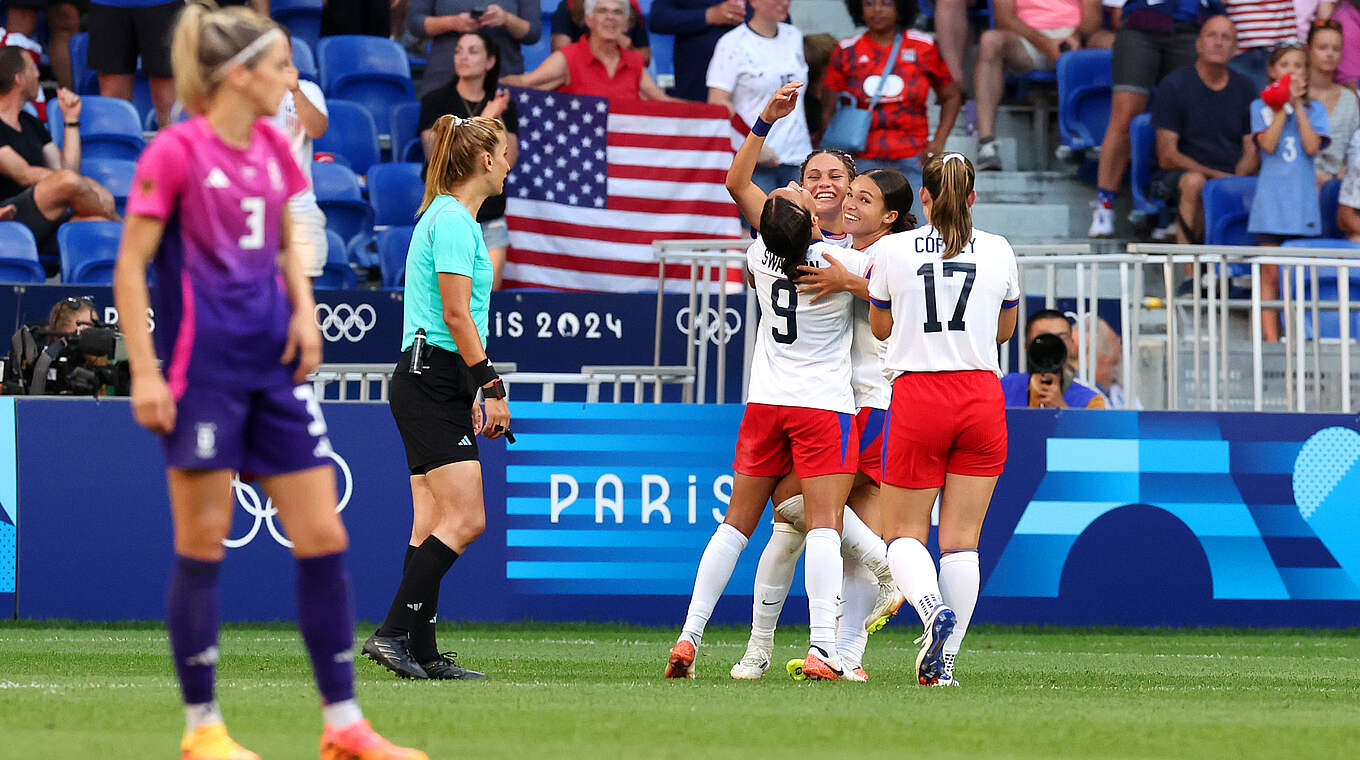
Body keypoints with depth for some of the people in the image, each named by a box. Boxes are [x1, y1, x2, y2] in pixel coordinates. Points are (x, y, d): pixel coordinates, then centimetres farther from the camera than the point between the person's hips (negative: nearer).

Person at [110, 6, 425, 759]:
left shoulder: (272, 147, 8)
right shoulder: (175, 152, -11)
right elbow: (130, 267, -10)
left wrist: (304, 309, 4)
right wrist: (145, 372, -14)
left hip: (275, 365, 7)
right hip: (204, 369, -7)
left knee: (323, 538, 4)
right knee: (202, 547, 0)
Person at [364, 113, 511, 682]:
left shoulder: (450, 217, 19)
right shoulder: (453, 220, -12)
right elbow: (456, 314, -18)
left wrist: (471, 391, 24)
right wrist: (491, 387, -17)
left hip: (430, 381, 10)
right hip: (433, 383, -10)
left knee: (433, 524, 6)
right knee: (465, 520, -13)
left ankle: (422, 654, 5)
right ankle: (393, 633, -14)